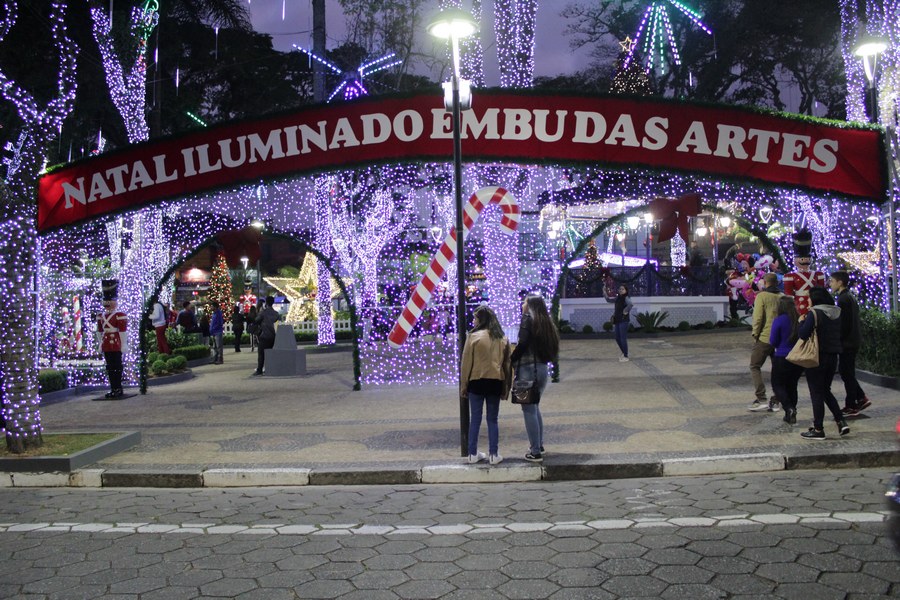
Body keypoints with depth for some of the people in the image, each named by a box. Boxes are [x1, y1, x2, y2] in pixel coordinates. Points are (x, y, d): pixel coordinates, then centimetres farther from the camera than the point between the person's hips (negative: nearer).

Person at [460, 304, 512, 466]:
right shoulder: (502, 338, 5)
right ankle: (494, 455, 9)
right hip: (495, 382, 3)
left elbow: (466, 363, -6)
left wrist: (463, 385, 2)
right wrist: (506, 387, 14)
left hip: (477, 381, -3)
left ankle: (473, 454, 11)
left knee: (475, 419, 7)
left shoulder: (473, 336, -8)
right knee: (493, 420, 10)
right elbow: (507, 364, 9)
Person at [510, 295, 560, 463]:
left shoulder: (528, 319, -6)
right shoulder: (546, 322, 13)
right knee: (535, 407, 22)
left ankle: (535, 452, 0)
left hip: (527, 369, -7)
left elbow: (522, 343, -17)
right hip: (543, 369, 7)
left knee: (529, 410, -1)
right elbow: (551, 346, 7)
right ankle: (539, 444, 30)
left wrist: (511, 360, -7)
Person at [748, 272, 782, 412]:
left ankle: (761, 399, -6)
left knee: (755, 366, 5)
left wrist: (755, 334, -3)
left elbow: (758, 317, -13)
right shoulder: (782, 297, 6)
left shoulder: (761, 296, -7)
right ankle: (775, 401, 12)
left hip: (764, 337, -5)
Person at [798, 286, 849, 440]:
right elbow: (839, 334, 16)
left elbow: (803, 334, -20)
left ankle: (818, 430, 6)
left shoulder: (814, 313, -14)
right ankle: (841, 422, 11)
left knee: (816, 393, 1)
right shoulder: (837, 312, 6)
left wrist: (802, 321, -1)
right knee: (826, 391, 20)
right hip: (833, 356, 7)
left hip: (817, 357, -7)